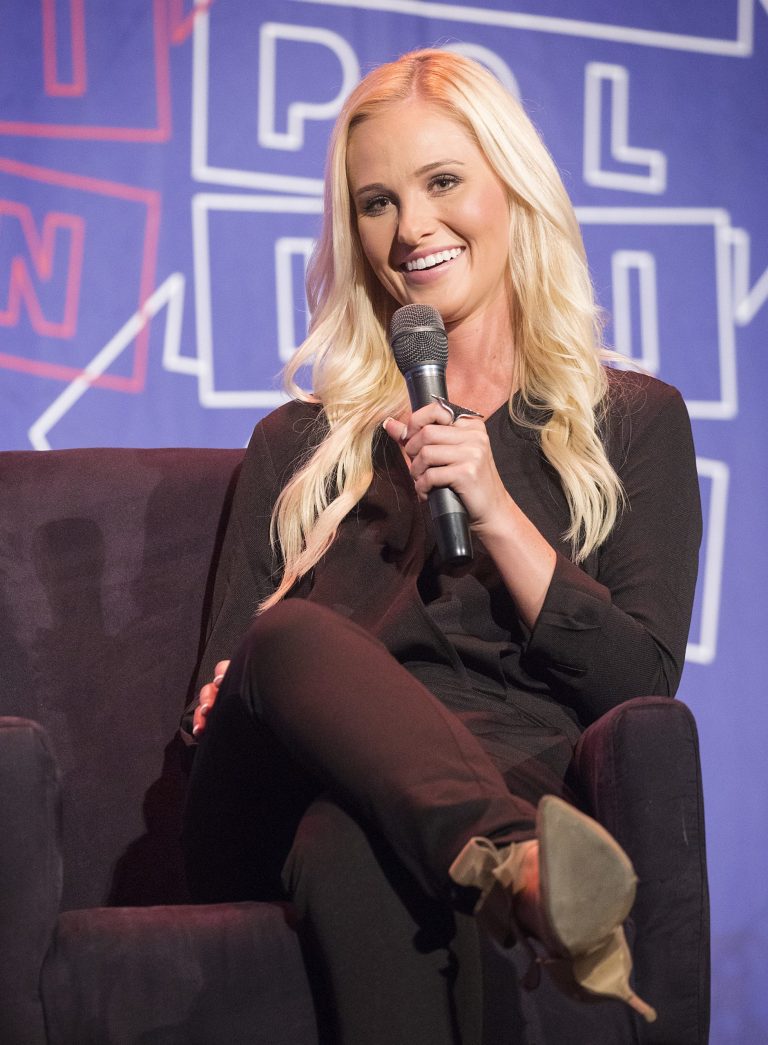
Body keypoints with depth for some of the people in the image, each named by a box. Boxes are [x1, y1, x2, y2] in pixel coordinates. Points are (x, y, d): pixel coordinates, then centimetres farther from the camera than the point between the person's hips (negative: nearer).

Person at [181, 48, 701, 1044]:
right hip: (289, 804, 3)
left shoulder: (632, 421, 21)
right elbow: (221, 688, 19)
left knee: (354, 843, -41)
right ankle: (517, 867, -55)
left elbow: (643, 684, 8)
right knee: (293, 640, -38)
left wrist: (496, 512, -3)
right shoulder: (297, 444, 28)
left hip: (510, 785, -2)